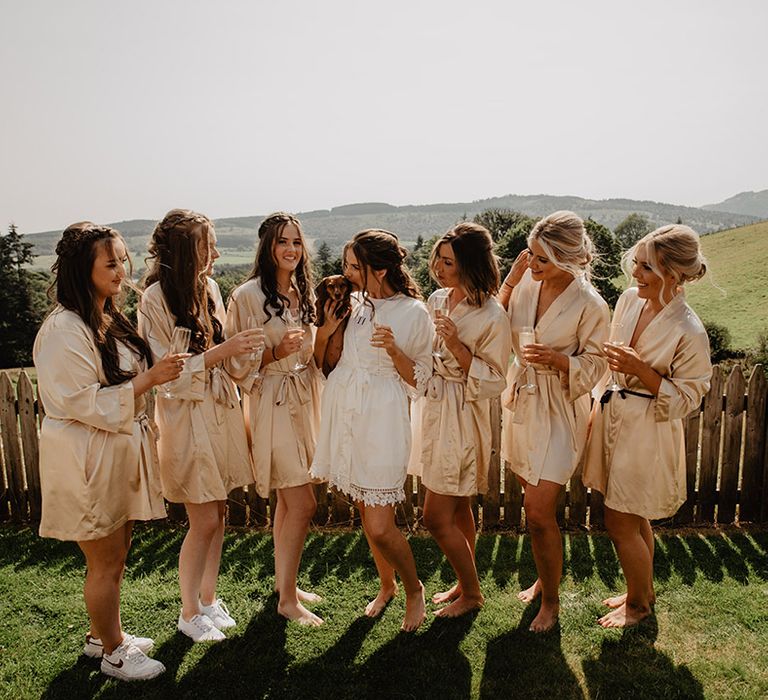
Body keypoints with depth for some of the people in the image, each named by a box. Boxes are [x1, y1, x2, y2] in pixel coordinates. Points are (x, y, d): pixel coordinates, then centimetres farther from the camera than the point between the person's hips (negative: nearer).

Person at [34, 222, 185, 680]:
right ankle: (112, 653, 27)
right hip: (89, 461, -9)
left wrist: (160, 370, 7)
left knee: (117, 556, 20)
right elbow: (84, 403, -22)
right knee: (105, 563, 8)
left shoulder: (111, 320, 9)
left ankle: (102, 634, 40)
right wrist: (148, 379, -23)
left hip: (120, 452, 9)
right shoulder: (64, 330, -20)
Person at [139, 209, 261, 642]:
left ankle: (209, 598, 32)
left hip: (222, 410, 6)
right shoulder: (156, 298, -14)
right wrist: (222, 351, -22)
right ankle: (189, 612, 24)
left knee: (218, 514, 14)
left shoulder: (208, 286, 5)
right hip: (188, 417, -6)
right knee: (205, 521, 2)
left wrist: (240, 347, 1)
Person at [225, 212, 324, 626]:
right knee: (303, 502, -6)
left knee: (288, 500, 16)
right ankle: (287, 599, 11)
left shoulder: (302, 293, 10)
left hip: (304, 401, 7)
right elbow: (237, 362, -11)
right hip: (271, 404, -7)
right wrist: (275, 352, -24)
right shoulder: (248, 295, -11)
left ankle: (284, 582, 32)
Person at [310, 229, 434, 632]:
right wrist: (324, 331, -6)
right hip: (343, 414, 5)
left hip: (381, 421, -5)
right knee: (366, 515, 18)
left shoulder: (414, 313, -8)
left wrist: (394, 350, -21)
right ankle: (386, 586, 41)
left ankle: (414, 590, 25)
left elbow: (418, 380, -4)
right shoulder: (351, 303, 5)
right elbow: (323, 362, 12)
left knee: (379, 527, -5)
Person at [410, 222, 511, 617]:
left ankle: (472, 593, 22)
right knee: (457, 509, 19)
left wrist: (458, 347, -24)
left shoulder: (492, 316, -17)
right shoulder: (437, 300, 5)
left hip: (462, 418, -7)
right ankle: (465, 584, 37)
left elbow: (494, 382, -16)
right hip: (432, 408, 7)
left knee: (437, 517, -1)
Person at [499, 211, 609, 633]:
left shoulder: (589, 305, -16)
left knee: (539, 513, -3)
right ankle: (544, 577, 40)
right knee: (533, 504, 18)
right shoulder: (526, 285, -3)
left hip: (558, 413, -5)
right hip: (520, 404, 5)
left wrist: (557, 359, -27)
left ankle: (551, 600, 21)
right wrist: (509, 281, -8)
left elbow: (593, 367, -8)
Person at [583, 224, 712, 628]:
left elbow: (687, 398, -15)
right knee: (634, 519, 21)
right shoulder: (629, 300, -2)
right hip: (613, 417, 7)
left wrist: (640, 369, -25)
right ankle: (644, 590, 43)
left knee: (620, 524, 5)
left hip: (648, 432, -7)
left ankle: (638, 603, 30)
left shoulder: (688, 331, -22)